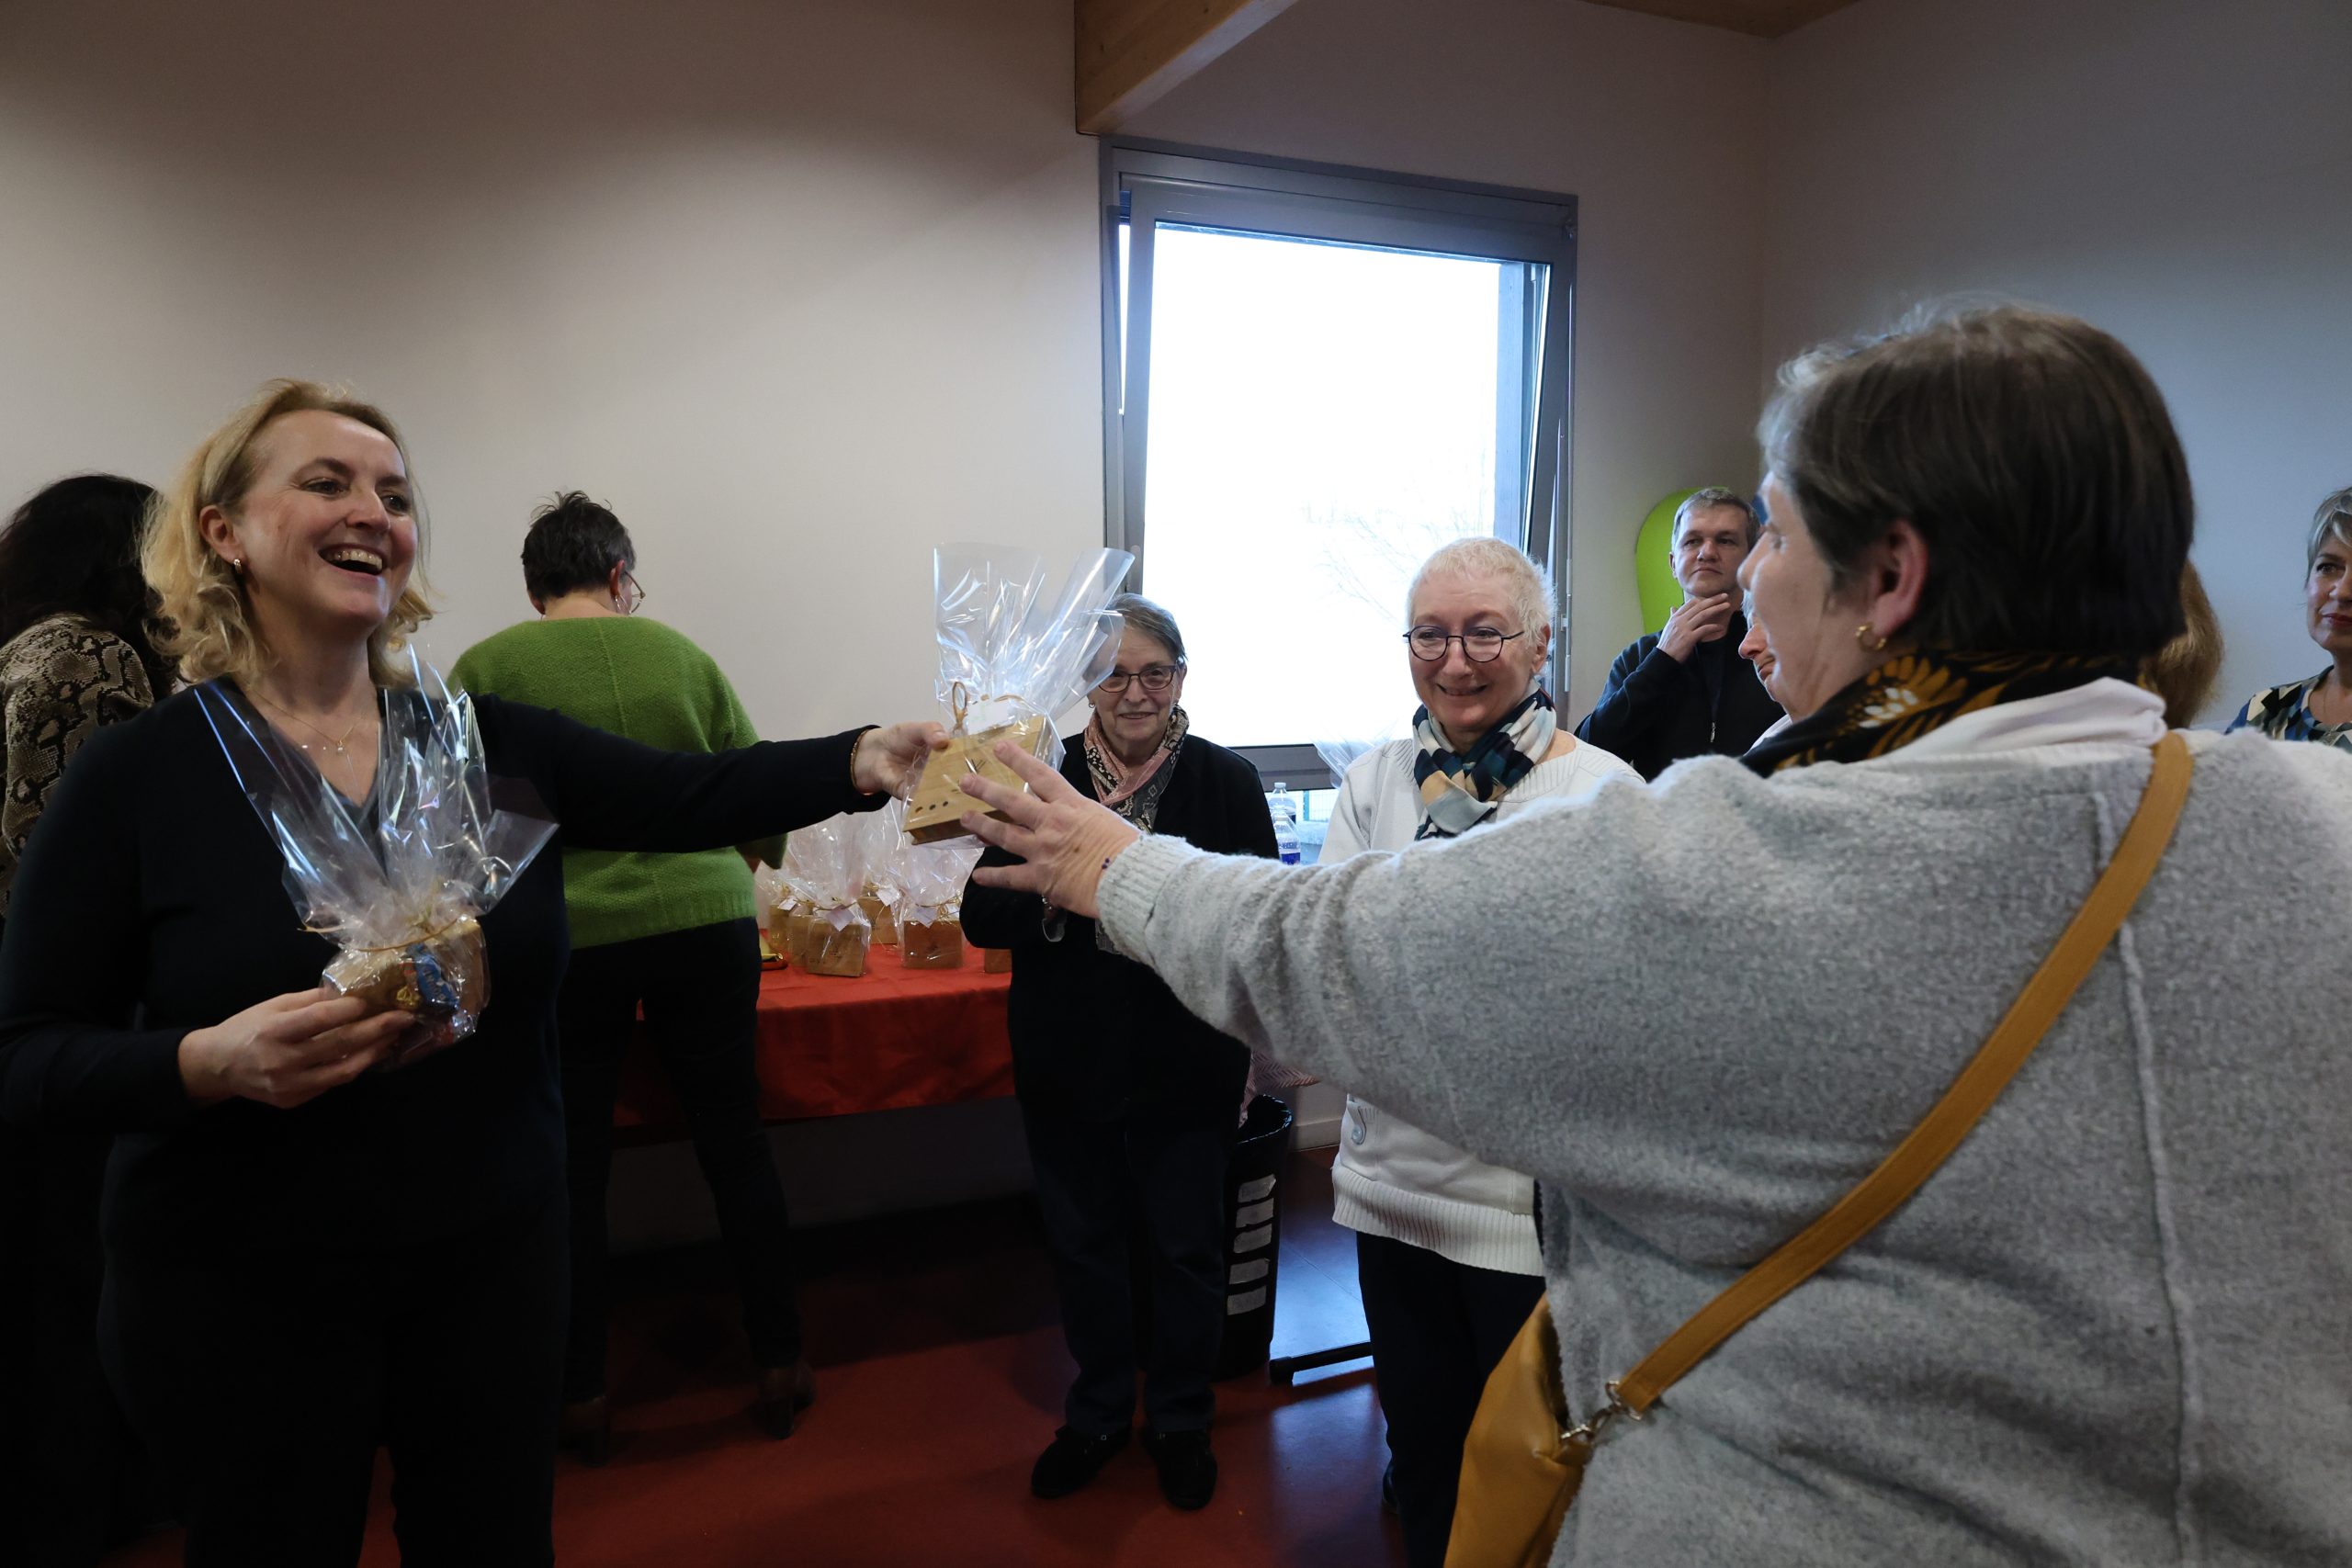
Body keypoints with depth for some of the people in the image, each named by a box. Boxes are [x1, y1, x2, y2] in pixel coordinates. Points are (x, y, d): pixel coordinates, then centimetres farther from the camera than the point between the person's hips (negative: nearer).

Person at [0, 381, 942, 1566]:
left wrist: (864, 760, -27)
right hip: (243, 1299, -2)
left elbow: (693, 796, -10)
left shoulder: (493, 743, -1)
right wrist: (209, 1063, -27)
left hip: (497, 1260, 3)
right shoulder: (135, 776, -9)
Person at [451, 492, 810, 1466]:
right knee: (737, 1146, 12)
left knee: (575, 1171, 12)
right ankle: (779, 1366, 22)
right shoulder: (681, 653, 4)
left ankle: (583, 1397, 24)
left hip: (566, 938, -1)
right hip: (706, 918, 2)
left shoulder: (486, 670, -1)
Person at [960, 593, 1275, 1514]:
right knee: (1081, 1242, 17)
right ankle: (1098, 1412, 41)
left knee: (1187, 1246, 13)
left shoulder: (1227, 782, -6)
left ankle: (1180, 1421, 37)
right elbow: (982, 917, -7)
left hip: (1187, 1060, -1)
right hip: (1069, 1060, 2)